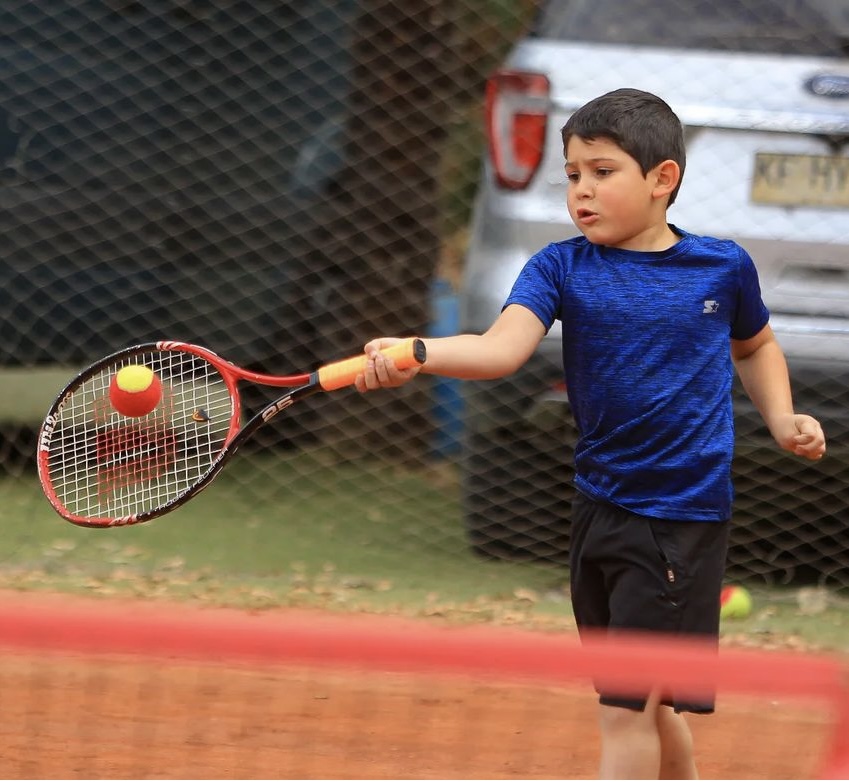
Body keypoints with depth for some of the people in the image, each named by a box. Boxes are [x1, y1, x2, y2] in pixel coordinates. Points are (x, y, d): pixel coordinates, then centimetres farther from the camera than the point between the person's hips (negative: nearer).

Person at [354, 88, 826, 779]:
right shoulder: (562, 269, -2)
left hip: (685, 520, -3)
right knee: (648, 706, 15)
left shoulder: (723, 267, -2)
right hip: (602, 509, 3)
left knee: (627, 708, -8)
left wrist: (782, 420, 5)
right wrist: (414, 355, -39)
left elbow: (755, 345, 21)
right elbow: (502, 347, -20)